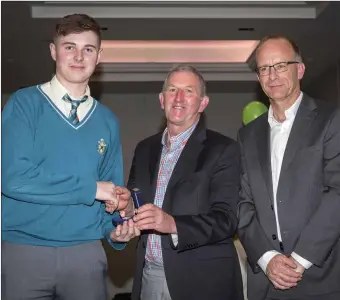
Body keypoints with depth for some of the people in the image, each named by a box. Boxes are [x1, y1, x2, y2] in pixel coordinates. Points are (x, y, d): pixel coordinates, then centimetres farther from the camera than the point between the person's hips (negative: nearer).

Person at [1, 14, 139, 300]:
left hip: (85, 251, 3)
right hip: (24, 249, -3)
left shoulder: (108, 121, 7)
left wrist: (115, 228, -9)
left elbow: (113, 192, 11)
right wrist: (91, 188, -13)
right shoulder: (24, 103, -4)